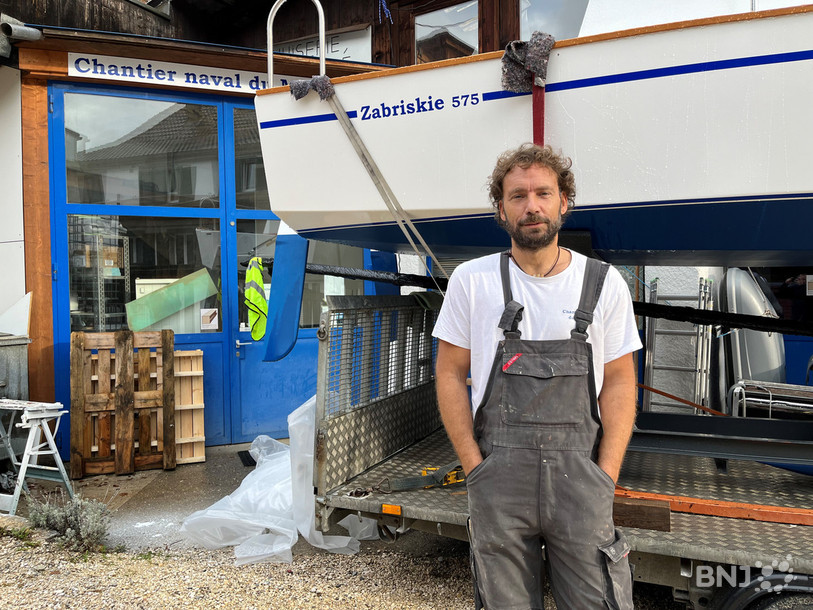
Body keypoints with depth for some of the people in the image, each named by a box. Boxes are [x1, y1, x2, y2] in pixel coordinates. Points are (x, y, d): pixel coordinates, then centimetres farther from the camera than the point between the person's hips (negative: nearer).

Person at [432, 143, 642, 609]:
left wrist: (606, 476, -3)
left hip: (580, 472, 1)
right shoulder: (471, 281, 2)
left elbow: (619, 383, 6)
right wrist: (476, 466, -2)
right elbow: (451, 375, 4)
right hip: (497, 475, 0)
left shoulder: (604, 283, 4)